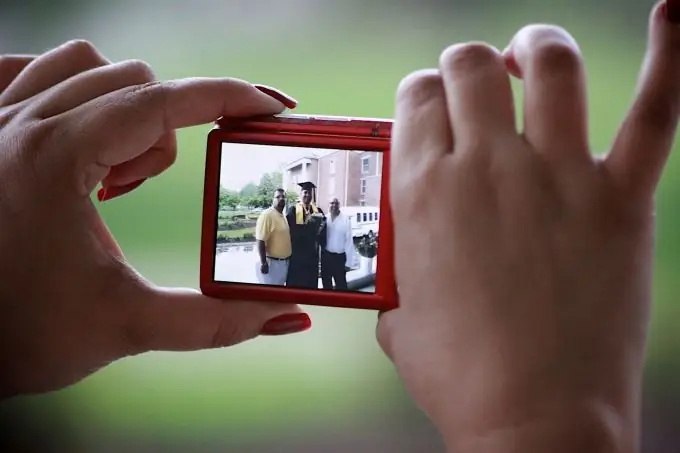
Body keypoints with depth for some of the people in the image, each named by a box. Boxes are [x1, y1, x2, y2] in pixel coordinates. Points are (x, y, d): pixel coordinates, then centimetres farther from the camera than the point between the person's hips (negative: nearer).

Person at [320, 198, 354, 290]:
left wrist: (348, 262, -12)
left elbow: (349, 241, -12)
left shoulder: (345, 220, -12)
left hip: (339, 257, -4)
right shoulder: (324, 219, -2)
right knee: (326, 283, 18)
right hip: (326, 256, 4)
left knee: (341, 284, 1)